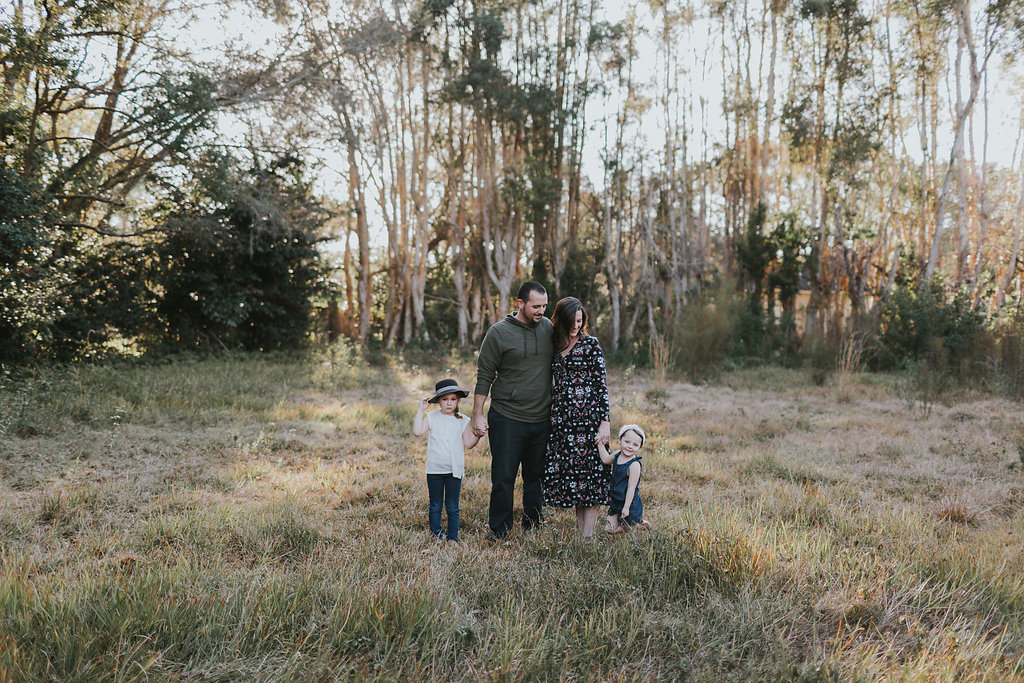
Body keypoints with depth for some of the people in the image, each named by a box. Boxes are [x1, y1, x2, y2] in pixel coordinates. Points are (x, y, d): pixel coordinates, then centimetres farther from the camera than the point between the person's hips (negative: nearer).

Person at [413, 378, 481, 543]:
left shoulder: (462, 421, 3)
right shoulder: (431, 417, 2)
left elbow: (468, 444, 3)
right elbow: (418, 431, -13)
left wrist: (478, 434, -15)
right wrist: (421, 410, -12)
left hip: (454, 470, 0)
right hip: (434, 469, 0)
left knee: (452, 506, 5)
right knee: (435, 506, 9)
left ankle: (452, 536, 15)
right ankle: (435, 534, 21)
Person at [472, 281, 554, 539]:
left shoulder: (549, 328, 7)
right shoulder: (499, 332, -6)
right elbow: (484, 376, -3)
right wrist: (478, 415, -6)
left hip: (541, 420, 4)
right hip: (507, 419, -4)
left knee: (536, 477, 11)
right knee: (503, 477, 0)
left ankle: (532, 527, 24)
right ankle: (499, 529, 14)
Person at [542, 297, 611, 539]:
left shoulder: (590, 344, -2)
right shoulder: (555, 346, 13)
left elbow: (602, 384, -5)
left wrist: (604, 422, -12)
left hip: (587, 416, -5)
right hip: (561, 417, 5)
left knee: (588, 471, -3)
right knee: (569, 472, 7)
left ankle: (587, 537, 1)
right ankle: (579, 530, 16)